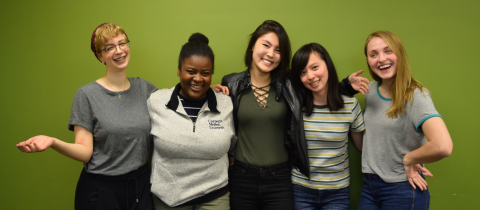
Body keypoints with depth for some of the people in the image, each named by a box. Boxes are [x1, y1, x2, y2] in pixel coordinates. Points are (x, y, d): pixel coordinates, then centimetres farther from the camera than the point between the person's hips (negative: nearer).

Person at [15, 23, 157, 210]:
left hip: (142, 185, 3)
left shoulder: (144, 88, 4)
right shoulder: (86, 95, -7)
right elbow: (85, 152, -11)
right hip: (101, 190, -3)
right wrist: (53, 143, -27)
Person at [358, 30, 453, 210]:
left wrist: (408, 159, -16)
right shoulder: (371, 89, 4)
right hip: (369, 186, 6)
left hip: (402, 190, -6)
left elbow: (443, 146, -30)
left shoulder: (415, 96, -16)